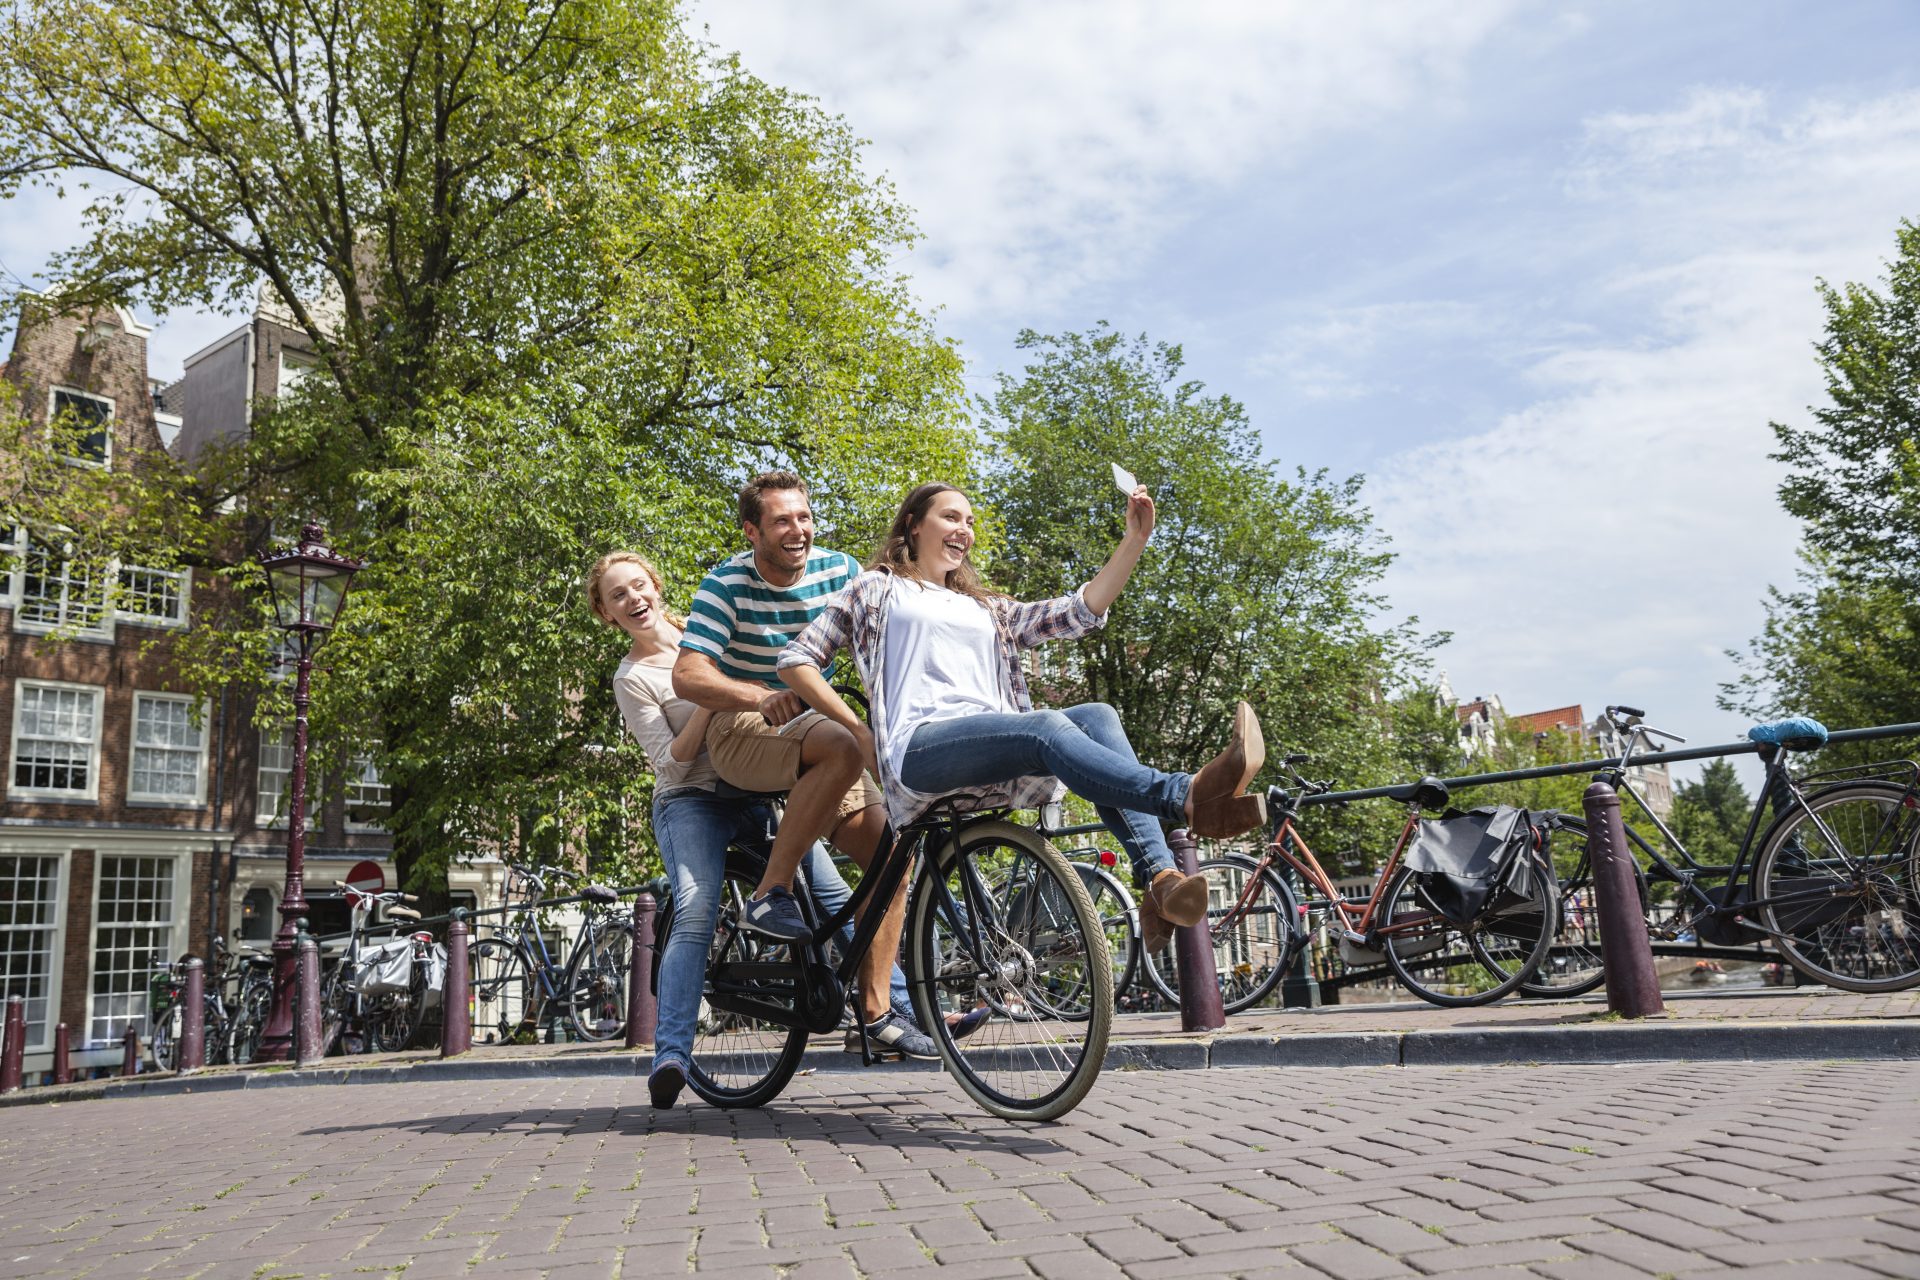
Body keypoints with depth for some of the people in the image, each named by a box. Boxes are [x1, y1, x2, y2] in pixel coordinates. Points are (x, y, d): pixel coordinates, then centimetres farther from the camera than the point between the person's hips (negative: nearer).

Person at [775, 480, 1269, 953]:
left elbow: (1082, 611, 20)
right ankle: (1190, 797, -59)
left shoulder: (988, 610, 34)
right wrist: (860, 732, 1)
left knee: (1096, 716, -24)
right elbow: (796, 660, 13)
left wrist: (1136, 538, 10)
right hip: (919, 750, -5)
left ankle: (1161, 883, -42)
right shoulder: (877, 590, 22)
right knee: (1048, 726, -34)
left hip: (998, 769, 6)